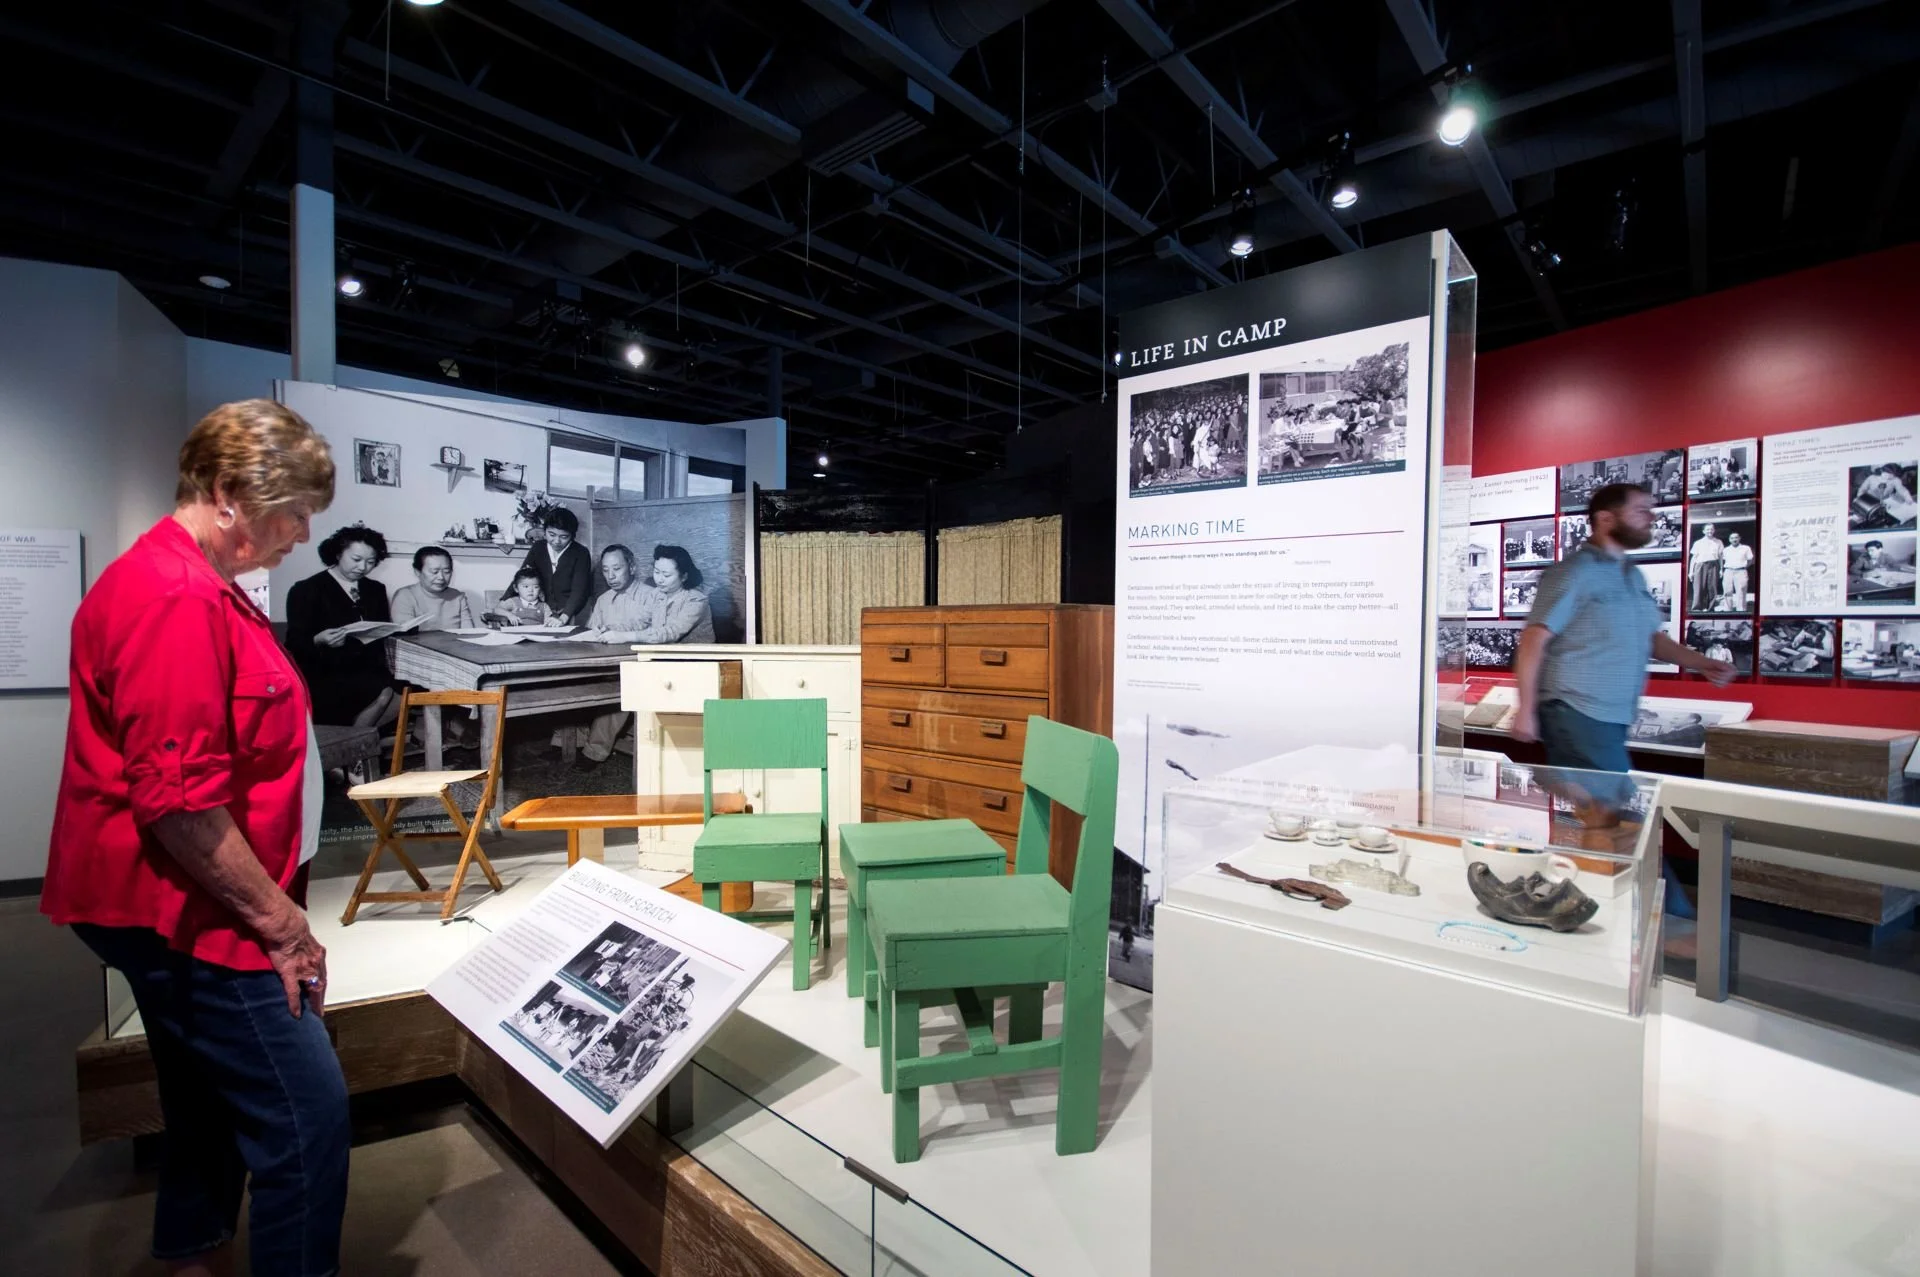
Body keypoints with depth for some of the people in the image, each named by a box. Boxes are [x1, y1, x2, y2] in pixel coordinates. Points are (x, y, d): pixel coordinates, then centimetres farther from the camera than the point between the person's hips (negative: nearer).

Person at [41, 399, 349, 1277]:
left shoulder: (198, 587, 12)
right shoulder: (176, 600, -21)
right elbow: (178, 803, -25)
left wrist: (272, 907, 20)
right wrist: (278, 919, -16)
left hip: (182, 914, 11)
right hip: (186, 915, -11)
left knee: (211, 1106, 24)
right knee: (307, 1115, -5)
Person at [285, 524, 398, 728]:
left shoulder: (375, 590, 17)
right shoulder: (307, 590, 0)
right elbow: (295, 642, -5)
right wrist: (319, 640, -27)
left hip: (369, 671, 5)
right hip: (324, 675, -5)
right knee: (384, 694, -30)